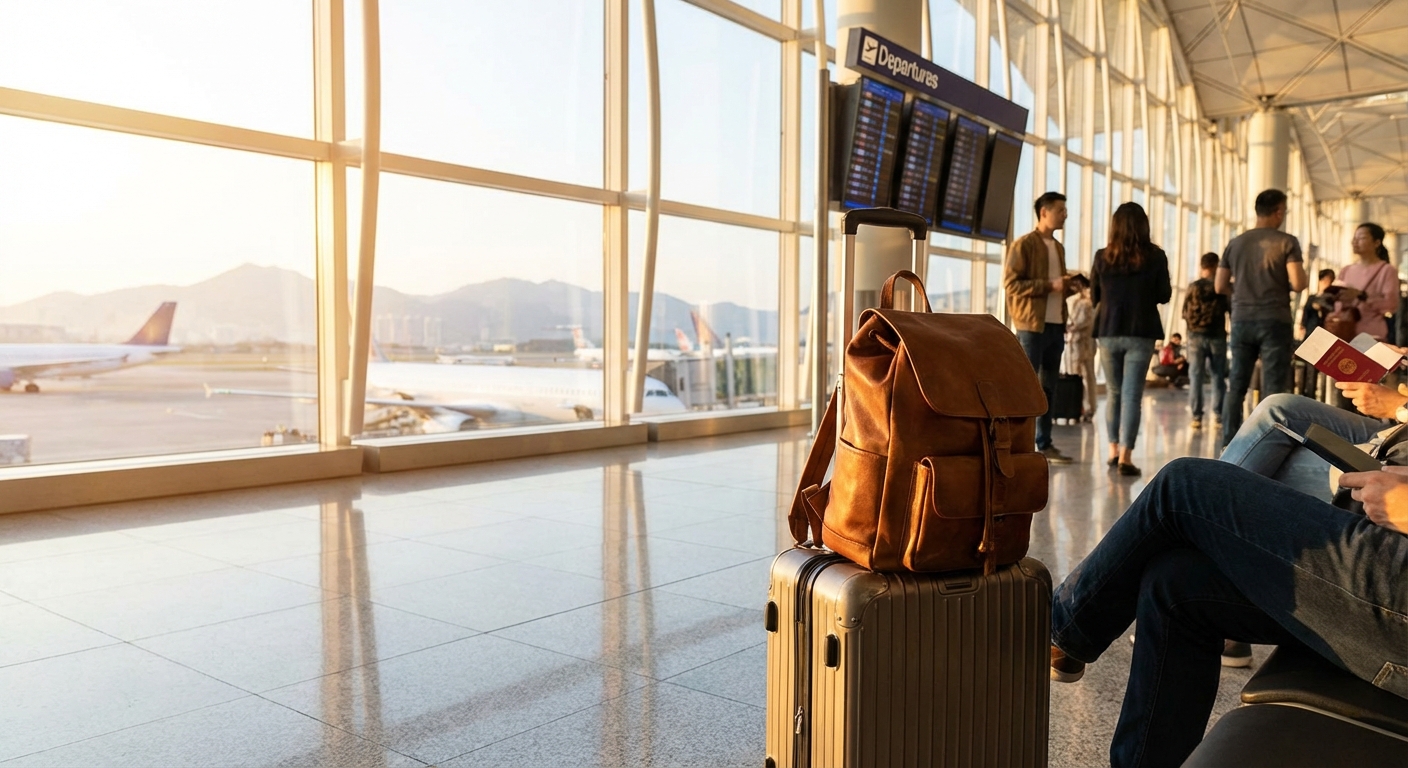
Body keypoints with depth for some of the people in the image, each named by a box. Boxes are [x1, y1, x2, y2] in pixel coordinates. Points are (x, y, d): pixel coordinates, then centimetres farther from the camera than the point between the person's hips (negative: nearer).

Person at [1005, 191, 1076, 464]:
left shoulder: (1059, 248, 19)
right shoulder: (1023, 244, -5)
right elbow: (1011, 283, -14)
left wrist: (1070, 286, 8)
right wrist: (1049, 285, -18)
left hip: (1056, 325, 8)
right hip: (1033, 325, -8)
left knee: (1049, 387, 9)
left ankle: (1044, 444, 15)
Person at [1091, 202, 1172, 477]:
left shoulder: (1103, 256, -1)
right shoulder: (1155, 256, -4)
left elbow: (1095, 297, 6)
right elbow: (1164, 295, 2)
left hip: (1109, 332, 2)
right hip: (1141, 332, -2)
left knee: (1114, 392, 16)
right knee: (1132, 395, 0)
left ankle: (1114, 450, 20)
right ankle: (1125, 456, -6)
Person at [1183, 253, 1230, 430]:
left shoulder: (1193, 287, -3)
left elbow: (1185, 313, 2)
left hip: (1196, 336, 0)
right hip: (1217, 336, 0)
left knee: (1196, 377, 1)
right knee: (1218, 377, 9)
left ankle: (1196, 417, -2)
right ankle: (1218, 415, 9)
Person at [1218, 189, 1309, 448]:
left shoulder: (1236, 242, 8)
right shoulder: (1287, 242, -4)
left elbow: (1221, 286, 8)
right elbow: (1298, 284, -13)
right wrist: (1283, 285, 8)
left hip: (1242, 320, 4)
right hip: (1274, 320, -4)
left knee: (1236, 385, 9)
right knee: (1273, 388, 0)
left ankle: (1228, 445, 9)